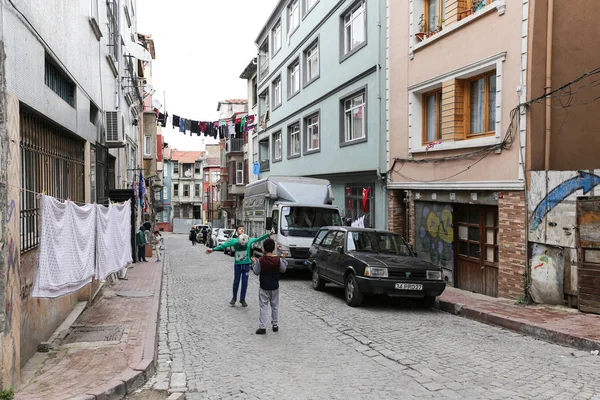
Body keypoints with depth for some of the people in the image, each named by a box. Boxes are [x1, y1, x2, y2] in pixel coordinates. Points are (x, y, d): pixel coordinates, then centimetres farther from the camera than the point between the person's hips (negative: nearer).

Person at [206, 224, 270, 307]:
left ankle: (242, 299, 21)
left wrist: (268, 234, -14)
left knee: (245, 282, 7)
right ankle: (234, 298, 27)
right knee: (236, 281, 9)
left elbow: (259, 239, -4)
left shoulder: (249, 240, 0)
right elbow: (223, 245, -4)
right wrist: (213, 249, -9)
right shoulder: (233, 240, -4)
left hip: (246, 264, 1)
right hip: (237, 264, -1)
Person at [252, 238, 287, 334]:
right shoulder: (278, 260, -12)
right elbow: (283, 270, 2)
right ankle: (275, 325, 23)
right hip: (275, 287, 2)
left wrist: (254, 262, 6)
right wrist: (284, 258, 10)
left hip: (264, 287, -2)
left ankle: (262, 327, 0)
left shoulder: (260, 260, -16)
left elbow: (256, 272, -7)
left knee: (263, 307, 3)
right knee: (275, 306, 16)